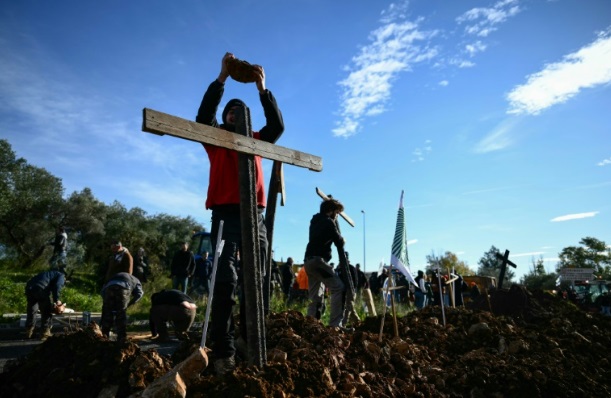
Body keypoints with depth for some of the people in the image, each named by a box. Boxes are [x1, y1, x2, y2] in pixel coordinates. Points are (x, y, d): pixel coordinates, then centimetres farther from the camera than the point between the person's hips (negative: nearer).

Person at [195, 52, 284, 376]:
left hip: (254, 215, 3)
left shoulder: (257, 140, 23)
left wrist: (262, 89, 2)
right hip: (225, 214, -3)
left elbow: (277, 126, 8)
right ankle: (224, 351, -9)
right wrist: (222, 78, -6)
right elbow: (203, 115, 0)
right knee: (225, 280, -9)